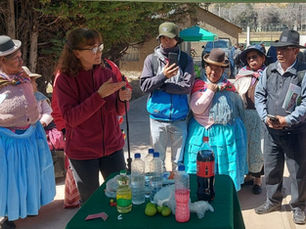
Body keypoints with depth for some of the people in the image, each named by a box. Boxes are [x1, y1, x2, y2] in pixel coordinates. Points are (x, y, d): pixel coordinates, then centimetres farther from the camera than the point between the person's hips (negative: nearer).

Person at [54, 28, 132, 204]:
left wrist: (122, 99, -16)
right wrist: (100, 95, -27)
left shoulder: (107, 74, 1)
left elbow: (118, 111, 8)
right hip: (82, 151, -3)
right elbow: (71, 118, -19)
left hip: (112, 146, 3)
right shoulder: (65, 79, -10)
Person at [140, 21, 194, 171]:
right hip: (158, 118, 0)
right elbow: (144, 85, -4)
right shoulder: (151, 59, 3)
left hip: (179, 119, 0)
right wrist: (163, 76, -18)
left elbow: (187, 86, -9)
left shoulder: (185, 59, 2)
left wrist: (159, 85, -11)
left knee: (179, 161, 10)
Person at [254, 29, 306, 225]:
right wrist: (266, 117, -9)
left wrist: (288, 119, -20)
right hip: (271, 130, 4)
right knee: (271, 168, 15)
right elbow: (259, 95, 5)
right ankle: (273, 201, 34)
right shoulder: (269, 71, 4)